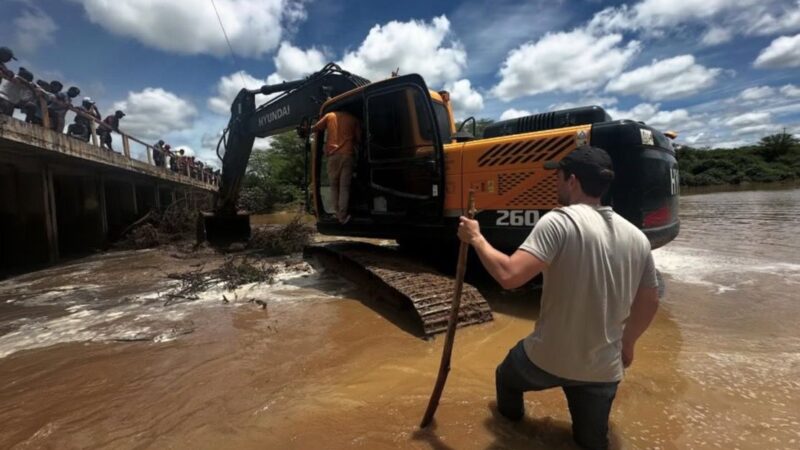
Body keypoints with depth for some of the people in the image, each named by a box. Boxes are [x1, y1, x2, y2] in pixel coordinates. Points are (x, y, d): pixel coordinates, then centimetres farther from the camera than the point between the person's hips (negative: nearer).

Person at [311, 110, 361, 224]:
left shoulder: (329, 116, 13)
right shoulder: (354, 119, 13)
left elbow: (315, 128, 10)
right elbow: (359, 139, 12)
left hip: (333, 155, 0)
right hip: (347, 155, 0)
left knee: (334, 186, 11)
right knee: (344, 187, -1)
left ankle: (338, 214, 8)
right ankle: (343, 216, -4)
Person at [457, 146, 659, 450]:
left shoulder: (560, 221, -20)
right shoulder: (637, 237, 0)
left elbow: (509, 276, -30)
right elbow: (649, 305, 10)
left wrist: (476, 238, -15)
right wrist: (627, 344, 26)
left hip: (548, 360, -4)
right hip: (604, 370, 4)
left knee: (506, 375, 32)